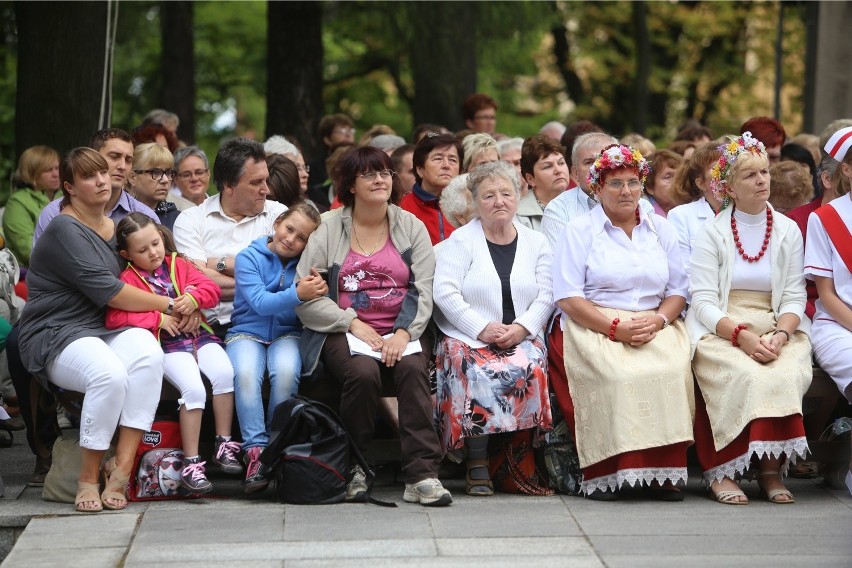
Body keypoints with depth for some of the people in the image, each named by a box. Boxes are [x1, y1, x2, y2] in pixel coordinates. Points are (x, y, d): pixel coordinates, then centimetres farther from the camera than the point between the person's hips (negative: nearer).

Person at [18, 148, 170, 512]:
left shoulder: (117, 226, 17)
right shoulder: (64, 231, -9)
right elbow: (108, 292, -16)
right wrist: (167, 304, -8)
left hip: (106, 332, 6)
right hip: (56, 336, -6)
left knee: (148, 354, -29)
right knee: (110, 374, -37)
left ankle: (122, 468, -25)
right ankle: (88, 478, -17)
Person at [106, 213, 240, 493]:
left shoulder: (179, 265, 14)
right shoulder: (129, 279, 2)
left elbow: (212, 288, 9)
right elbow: (113, 317, -11)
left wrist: (194, 298, -14)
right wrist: (159, 318, -14)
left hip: (198, 334, 4)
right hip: (167, 344, -4)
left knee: (224, 372, -26)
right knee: (193, 388, -28)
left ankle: (224, 444, -12)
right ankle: (191, 464, -21)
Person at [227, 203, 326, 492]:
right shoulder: (249, 257, -2)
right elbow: (260, 303, -16)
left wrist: (318, 292, -25)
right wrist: (298, 294, -32)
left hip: (287, 335, 1)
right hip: (247, 332, -1)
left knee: (286, 372, -33)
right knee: (246, 374, -34)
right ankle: (255, 451, -34)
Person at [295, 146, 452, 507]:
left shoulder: (411, 227, 13)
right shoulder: (329, 231, 7)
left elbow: (424, 289, 4)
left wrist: (404, 333, -13)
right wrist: (353, 323, -12)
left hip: (402, 331, 1)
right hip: (345, 332, -1)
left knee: (413, 368, -31)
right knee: (363, 373, -33)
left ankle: (422, 474, -34)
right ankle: (353, 469, -16)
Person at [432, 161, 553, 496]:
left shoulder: (536, 243, 15)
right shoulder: (460, 241, 6)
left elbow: (545, 297, 7)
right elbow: (444, 293, -5)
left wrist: (522, 328, -11)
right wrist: (483, 329, -14)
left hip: (522, 338, 2)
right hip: (468, 338, -2)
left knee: (529, 369, -30)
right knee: (479, 374, -33)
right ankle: (477, 465, -26)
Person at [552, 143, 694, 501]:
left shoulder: (660, 229, 18)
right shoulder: (580, 230, 6)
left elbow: (678, 290, 14)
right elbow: (568, 298, -4)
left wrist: (658, 320, -8)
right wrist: (617, 327, -15)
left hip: (654, 326, 3)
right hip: (594, 326, -3)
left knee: (672, 368, -30)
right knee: (616, 375, -35)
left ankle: (661, 473, -25)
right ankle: (603, 474, -28)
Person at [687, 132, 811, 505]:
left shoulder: (788, 231, 12)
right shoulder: (712, 232, 4)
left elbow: (794, 297, 6)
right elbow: (703, 302, -4)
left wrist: (780, 335, -14)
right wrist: (742, 335, -20)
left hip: (778, 329, 2)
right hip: (720, 331, -2)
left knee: (786, 374, -31)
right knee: (746, 375, -33)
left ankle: (772, 467, -23)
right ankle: (720, 471, -27)